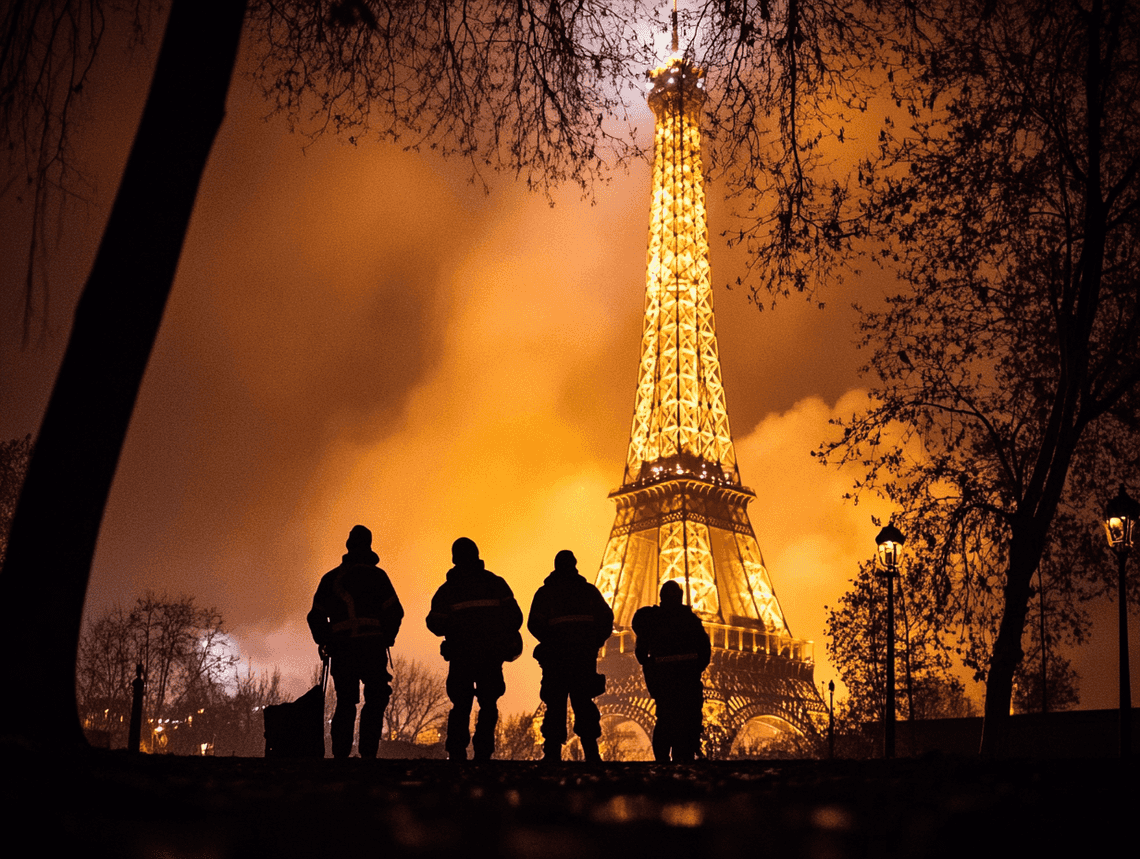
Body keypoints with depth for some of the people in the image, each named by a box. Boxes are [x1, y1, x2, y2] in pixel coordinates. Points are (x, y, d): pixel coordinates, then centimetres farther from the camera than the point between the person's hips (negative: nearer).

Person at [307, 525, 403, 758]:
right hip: (371, 647, -3)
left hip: (341, 649, 4)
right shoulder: (375, 575, 2)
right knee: (375, 700, 2)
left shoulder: (330, 577, 14)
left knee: (345, 703, 10)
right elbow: (394, 611, -3)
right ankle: (368, 752, -8)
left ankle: (341, 753, 4)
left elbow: (316, 616, 12)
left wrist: (323, 642, 22)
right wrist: (387, 638, 9)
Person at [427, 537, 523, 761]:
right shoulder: (496, 583, 5)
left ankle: (456, 753, 0)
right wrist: (506, 639, 15)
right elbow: (514, 616, 1)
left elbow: (436, 624, 2)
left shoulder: (447, 589, 4)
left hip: (461, 656, 0)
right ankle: (483, 753, -2)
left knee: (461, 705, 11)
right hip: (491, 655, 0)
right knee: (488, 705, 9)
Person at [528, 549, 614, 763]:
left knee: (555, 705, 3)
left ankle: (553, 752, -3)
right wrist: (594, 643, 11)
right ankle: (591, 751, 1)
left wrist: (549, 642, 6)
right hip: (585, 655, 2)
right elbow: (606, 618, 3)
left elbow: (534, 623, -6)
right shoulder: (589, 590, 10)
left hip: (556, 656, -2)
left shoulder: (545, 592, 5)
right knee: (583, 702, 9)